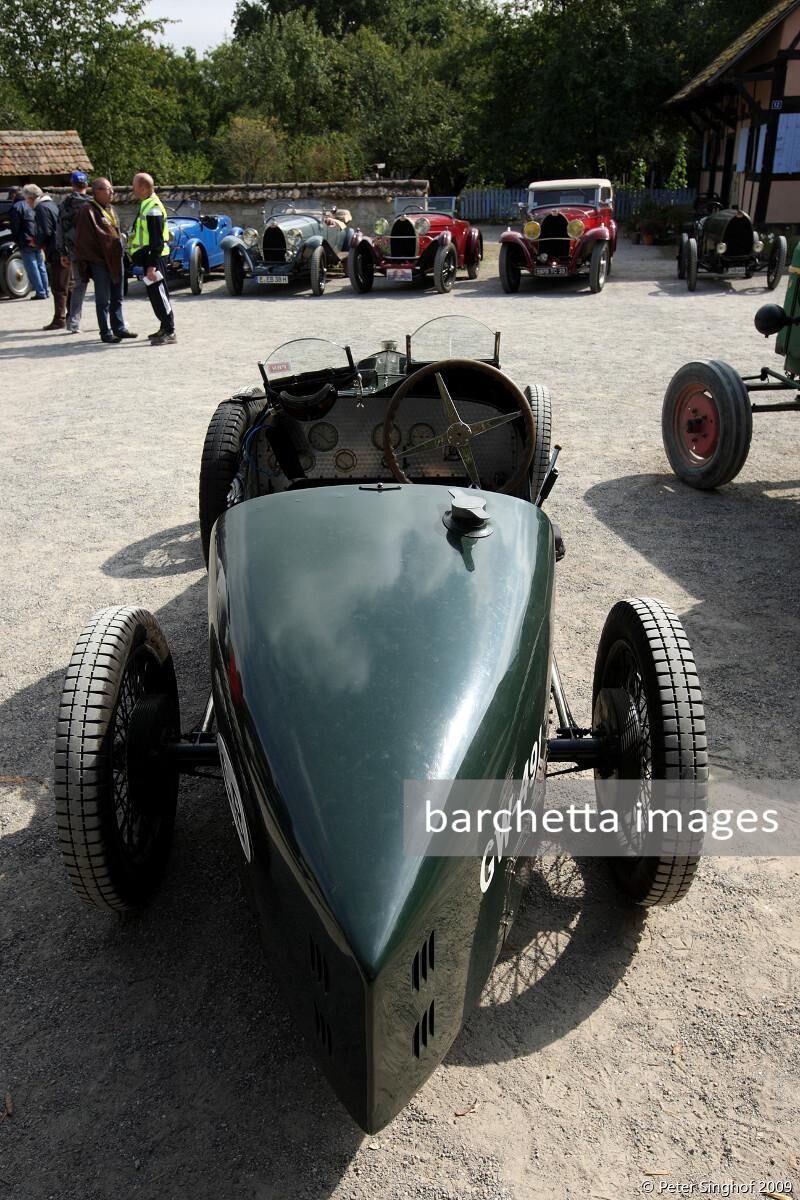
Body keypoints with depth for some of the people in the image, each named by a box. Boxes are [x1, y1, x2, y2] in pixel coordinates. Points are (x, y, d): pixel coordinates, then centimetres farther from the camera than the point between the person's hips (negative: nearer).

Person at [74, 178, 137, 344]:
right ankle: (106, 333, 3)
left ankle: (119, 328, 23)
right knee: (103, 300, -2)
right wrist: (86, 262, -14)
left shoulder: (112, 209, 15)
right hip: (99, 261, -8)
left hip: (115, 259, 8)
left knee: (117, 298, 14)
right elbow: (84, 239, -13)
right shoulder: (88, 211, -11)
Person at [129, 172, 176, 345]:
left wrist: (152, 265, -25)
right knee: (155, 294, 16)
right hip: (149, 257, 10)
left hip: (155, 258, -10)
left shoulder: (153, 209, -17)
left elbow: (157, 241, -22)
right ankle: (165, 327, 24)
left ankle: (169, 333, -10)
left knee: (159, 294, -11)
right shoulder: (147, 205, 15)